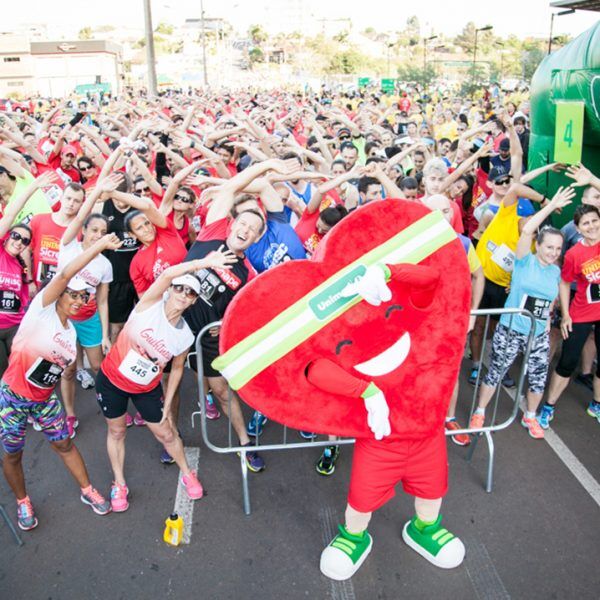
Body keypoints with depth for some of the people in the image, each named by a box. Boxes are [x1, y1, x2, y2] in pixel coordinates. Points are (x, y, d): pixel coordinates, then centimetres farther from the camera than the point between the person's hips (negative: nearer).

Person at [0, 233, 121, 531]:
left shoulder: (70, 330, 5)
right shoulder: (41, 309, -15)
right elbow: (65, 274, -29)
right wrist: (100, 245, -31)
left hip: (45, 398, 5)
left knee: (64, 444, 14)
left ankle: (87, 491, 30)